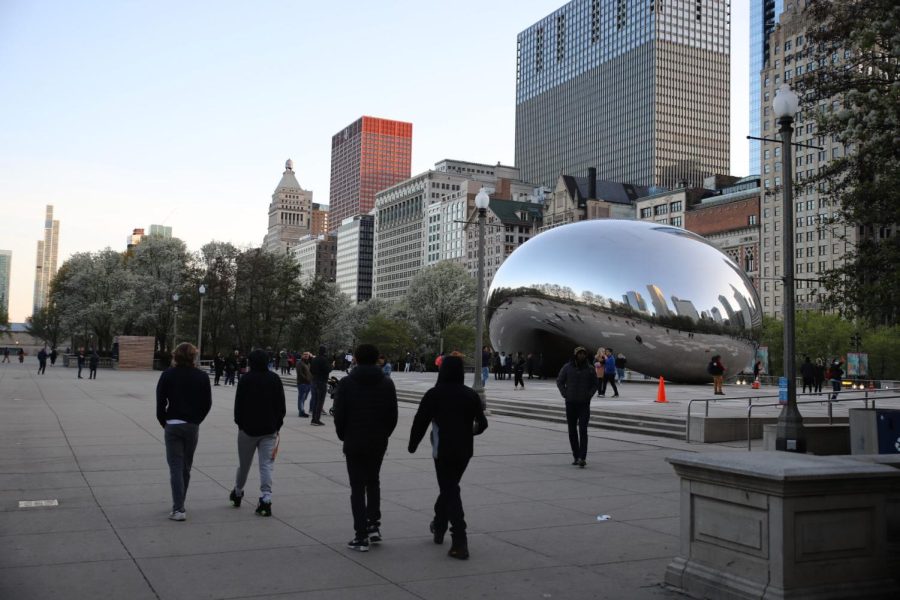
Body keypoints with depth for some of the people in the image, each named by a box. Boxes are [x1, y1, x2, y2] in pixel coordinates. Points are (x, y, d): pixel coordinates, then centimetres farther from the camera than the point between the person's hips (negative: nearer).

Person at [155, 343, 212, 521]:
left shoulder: (168, 374, -5)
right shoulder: (202, 376, 1)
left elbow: (160, 401, -6)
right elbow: (207, 403, 1)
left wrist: (164, 422, 7)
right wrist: (196, 420, 11)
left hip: (172, 425, -2)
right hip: (193, 426, 2)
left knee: (176, 467, -2)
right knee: (186, 466, 15)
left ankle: (178, 509, -8)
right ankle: (179, 504, 25)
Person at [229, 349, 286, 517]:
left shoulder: (246, 380, -6)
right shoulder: (275, 379, 1)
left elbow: (238, 404, -3)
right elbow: (281, 405, 4)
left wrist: (239, 423, 9)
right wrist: (277, 425, 11)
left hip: (248, 428, -1)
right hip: (270, 430, 1)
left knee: (244, 463, 15)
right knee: (266, 464, -2)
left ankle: (237, 493, 33)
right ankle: (266, 498, -14)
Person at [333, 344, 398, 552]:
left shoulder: (347, 383, -9)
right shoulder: (387, 383, -1)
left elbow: (339, 415, -8)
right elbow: (393, 416, 0)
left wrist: (344, 437, 7)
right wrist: (383, 435, 12)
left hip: (354, 443, -3)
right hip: (378, 443, 3)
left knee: (357, 488, 3)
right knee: (373, 482, 21)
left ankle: (361, 536, 1)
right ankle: (374, 525, 16)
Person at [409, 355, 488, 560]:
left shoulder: (434, 394, -8)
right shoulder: (471, 395, 1)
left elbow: (420, 422, -7)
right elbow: (482, 423, 3)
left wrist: (412, 445, 7)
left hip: (443, 450, -4)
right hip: (464, 451, 4)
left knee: (450, 491, -2)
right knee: (449, 487, 22)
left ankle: (460, 542, -10)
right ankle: (439, 526, 36)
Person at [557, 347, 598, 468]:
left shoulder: (590, 369, 1)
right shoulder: (567, 367, 0)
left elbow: (595, 384, 10)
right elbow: (559, 381, 8)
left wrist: (589, 395, -3)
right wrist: (565, 394, -2)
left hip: (584, 404, -1)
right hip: (570, 403, 1)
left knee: (583, 430, -11)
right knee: (572, 431, 7)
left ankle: (582, 458, -15)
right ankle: (576, 456, 16)